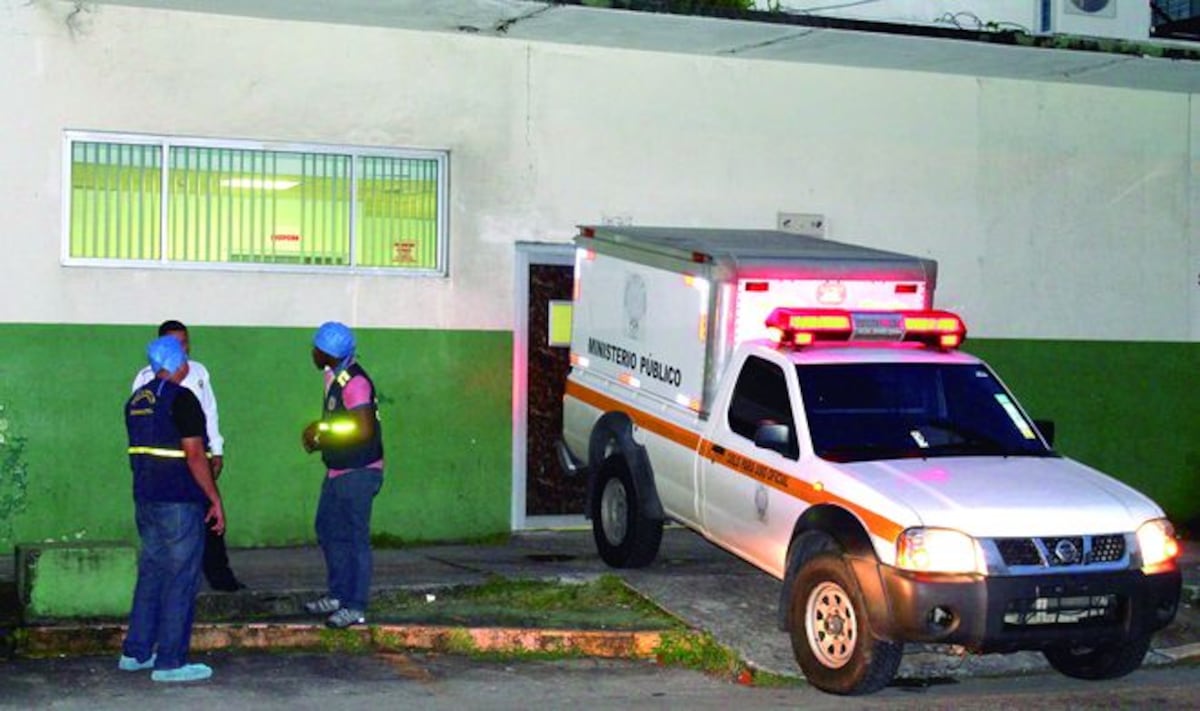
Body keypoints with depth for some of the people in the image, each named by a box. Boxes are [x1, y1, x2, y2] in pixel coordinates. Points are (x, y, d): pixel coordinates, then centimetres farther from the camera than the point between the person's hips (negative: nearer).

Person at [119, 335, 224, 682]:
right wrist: (215, 500, -12)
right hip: (179, 502, -8)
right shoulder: (181, 399, -14)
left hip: (146, 498, 8)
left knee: (151, 574, 17)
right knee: (180, 579, -2)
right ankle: (170, 662, 0)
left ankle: (135, 653, 21)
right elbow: (194, 456, -17)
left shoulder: (136, 400, 12)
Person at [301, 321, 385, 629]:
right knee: (328, 529, 18)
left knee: (355, 537, -4)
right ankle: (338, 595, 30)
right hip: (338, 471, 10)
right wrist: (318, 433, 3)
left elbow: (364, 429, -28)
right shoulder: (333, 377, 9)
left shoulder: (355, 383, -21)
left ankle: (355, 607, 3)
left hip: (358, 473, -10)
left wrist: (321, 434, -18)